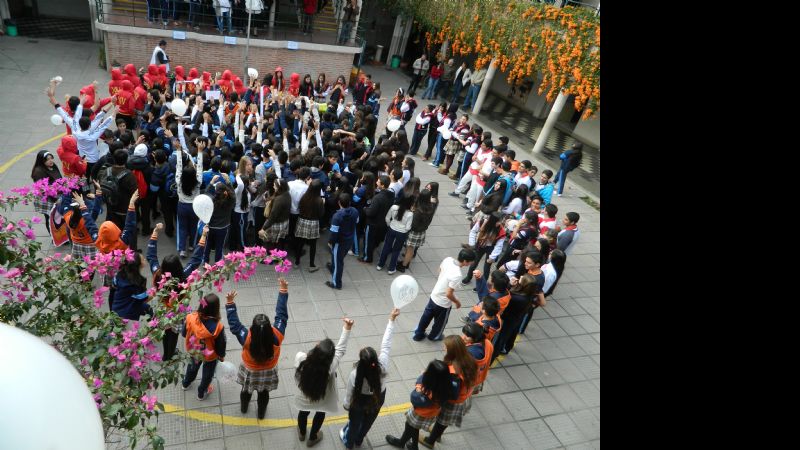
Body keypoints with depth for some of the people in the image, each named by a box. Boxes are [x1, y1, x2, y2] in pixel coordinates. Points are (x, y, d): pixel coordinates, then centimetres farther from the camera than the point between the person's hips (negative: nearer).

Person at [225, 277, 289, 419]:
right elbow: (281, 315, -31)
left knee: (246, 390, 31)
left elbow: (234, 323, -28)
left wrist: (230, 303, -26)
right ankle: (261, 413, 54)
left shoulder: (247, 338, -40)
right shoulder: (276, 337, -38)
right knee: (263, 393, 28)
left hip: (250, 370, 0)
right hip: (268, 371, 0)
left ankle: (244, 408, 60)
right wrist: (284, 291, -30)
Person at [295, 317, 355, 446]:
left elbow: (297, 377, -17)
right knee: (320, 413, 33)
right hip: (322, 400, -1)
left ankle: (302, 433, 64)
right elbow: (341, 349, -28)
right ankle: (312, 438, 58)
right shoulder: (330, 366, -41)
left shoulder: (300, 358, -36)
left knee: (304, 412, 35)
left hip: (304, 398, 1)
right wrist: (347, 328, -27)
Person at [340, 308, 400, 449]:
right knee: (368, 421, 32)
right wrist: (391, 319, -25)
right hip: (378, 399, 3)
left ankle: (348, 442, 59)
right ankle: (359, 440, 61)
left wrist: (346, 405, 0)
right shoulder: (382, 366, -37)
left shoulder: (355, 376, -40)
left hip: (360, 402, -2)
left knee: (355, 422, 29)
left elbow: (349, 395, -23)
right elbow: (386, 345, -29)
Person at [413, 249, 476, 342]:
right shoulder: (457, 275, -37)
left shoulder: (448, 259, -16)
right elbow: (448, 294, -30)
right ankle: (434, 336, 52)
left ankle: (418, 334, 48)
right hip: (443, 303, -6)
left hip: (434, 295, 6)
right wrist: (457, 302, -10)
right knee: (440, 322, 25)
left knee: (426, 316, 28)